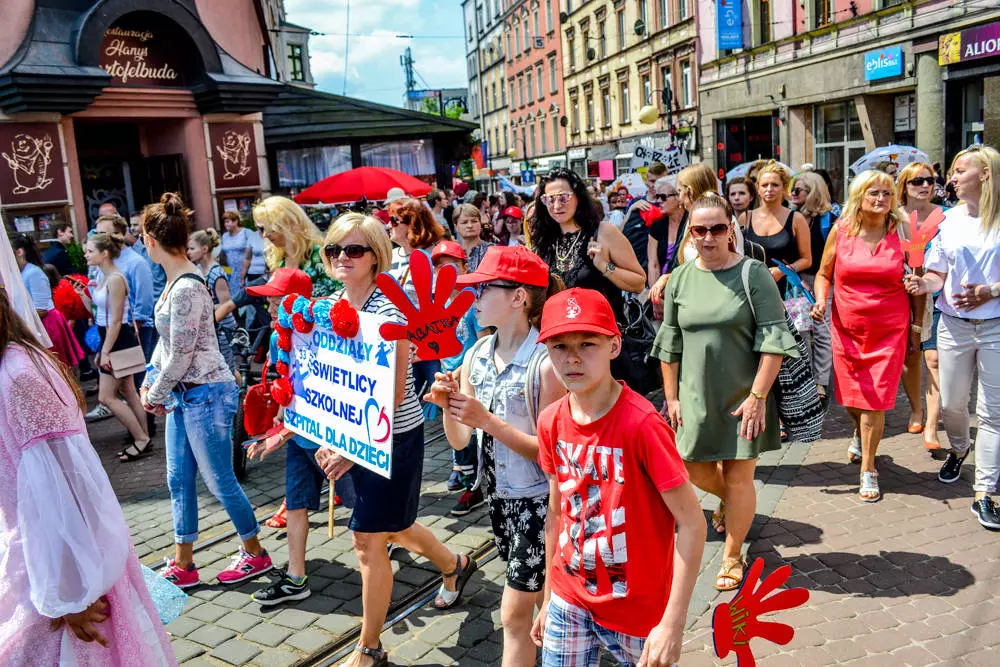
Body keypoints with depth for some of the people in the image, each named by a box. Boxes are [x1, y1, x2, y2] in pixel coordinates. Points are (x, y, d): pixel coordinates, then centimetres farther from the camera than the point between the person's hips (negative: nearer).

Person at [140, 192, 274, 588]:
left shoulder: (186, 289, -22)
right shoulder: (175, 280, 6)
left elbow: (181, 356, -19)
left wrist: (154, 396, -6)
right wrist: (150, 379, 9)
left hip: (205, 395, -9)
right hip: (183, 394, 9)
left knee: (219, 481, 4)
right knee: (179, 479, 15)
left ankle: (255, 554, 23)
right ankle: (182, 565, 28)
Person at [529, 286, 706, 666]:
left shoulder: (642, 424, -22)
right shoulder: (552, 422, -5)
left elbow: (691, 523, -19)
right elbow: (557, 512, 6)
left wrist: (673, 624, -20)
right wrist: (549, 598, 11)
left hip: (639, 606, -4)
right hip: (569, 598, 4)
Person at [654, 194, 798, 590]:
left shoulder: (753, 274, -9)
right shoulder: (680, 278, 2)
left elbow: (773, 340, -12)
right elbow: (670, 343, 7)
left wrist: (758, 396, -16)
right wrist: (672, 397, 6)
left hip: (744, 394, -3)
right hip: (696, 394, 4)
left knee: (739, 477, 6)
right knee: (696, 470, 11)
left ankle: (732, 558, 27)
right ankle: (729, 499, 47)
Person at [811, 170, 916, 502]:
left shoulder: (902, 232, -1)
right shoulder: (840, 230, 0)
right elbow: (824, 273, 10)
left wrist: (916, 325, 4)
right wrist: (820, 301, -8)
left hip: (889, 330, -1)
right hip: (847, 329, 2)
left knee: (875, 400, -3)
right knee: (850, 397, 12)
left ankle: (868, 470, 14)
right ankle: (860, 435, 48)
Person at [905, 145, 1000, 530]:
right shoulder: (951, 219, 5)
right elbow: (938, 274, 7)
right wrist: (924, 284, -13)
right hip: (954, 325, 4)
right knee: (951, 403, 12)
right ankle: (958, 449, 45)